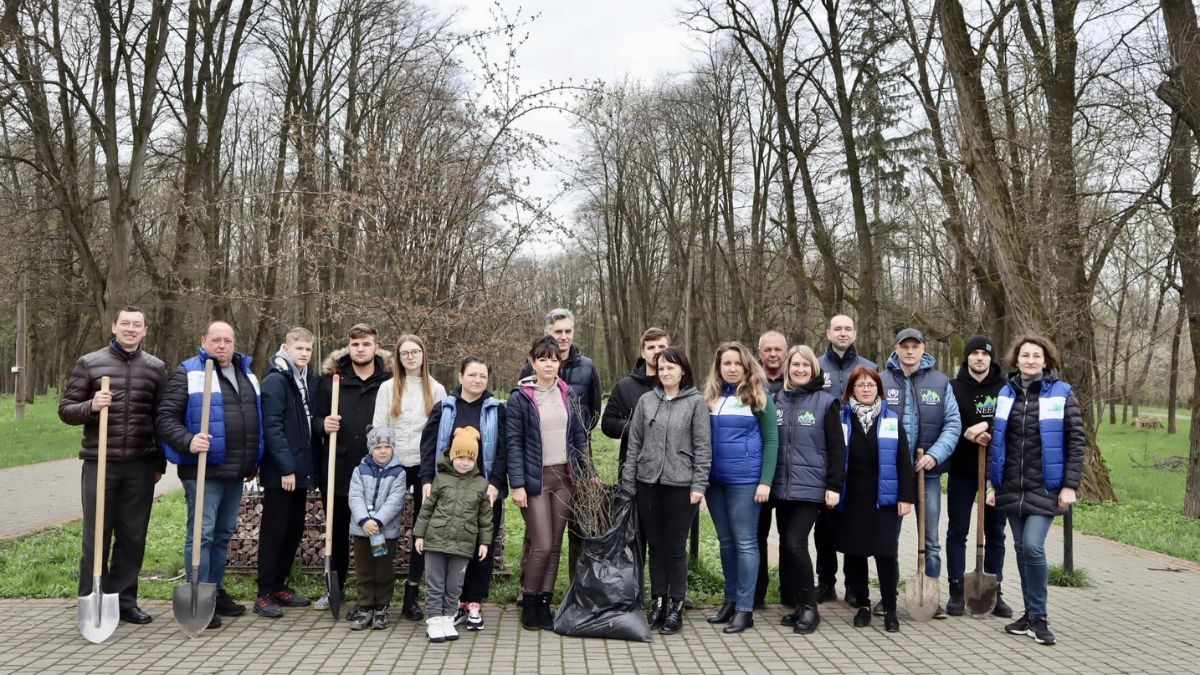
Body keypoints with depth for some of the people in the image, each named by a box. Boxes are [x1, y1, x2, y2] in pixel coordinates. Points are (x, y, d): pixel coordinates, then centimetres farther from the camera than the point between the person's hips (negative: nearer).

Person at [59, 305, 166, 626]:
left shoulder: (156, 367, 7)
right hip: (100, 462, -2)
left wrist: (160, 463, 9)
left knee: (133, 538, 7)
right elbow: (66, 409, 3)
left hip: (140, 466, 2)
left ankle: (124, 600, 18)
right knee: (96, 537, 4)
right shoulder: (89, 363, 2)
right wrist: (91, 406, -19)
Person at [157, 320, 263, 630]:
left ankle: (216, 592, 27)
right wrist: (188, 442, -26)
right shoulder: (187, 373, -5)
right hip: (203, 470, -7)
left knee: (224, 533, 15)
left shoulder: (246, 374, 16)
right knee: (202, 533, -5)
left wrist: (253, 462, 22)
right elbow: (165, 418, -10)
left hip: (235, 472, 7)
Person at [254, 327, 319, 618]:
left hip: (301, 470, 8)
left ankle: (279, 586, 25)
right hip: (279, 472, -8)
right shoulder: (275, 381, -11)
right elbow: (272, 427, -17)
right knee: (274, 531, -1)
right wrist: (286, 468, -20)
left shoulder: (310, 381, 13)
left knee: (294, 530, 13)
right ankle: (265, 594, 8)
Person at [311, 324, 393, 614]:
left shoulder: (389, 381, 0)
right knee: (338, 532, 16)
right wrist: (323, 425, -13)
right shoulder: (331, 378, 5)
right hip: (337, 471, 2)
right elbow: (316, 418, 10)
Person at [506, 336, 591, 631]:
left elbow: (580, 435, 13)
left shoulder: (568, 395, 10)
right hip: (535, 478, -4)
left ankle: (544, 604, 18)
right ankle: (528, 604, 11)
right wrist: (517, 484, -12)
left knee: (555, 545, 7)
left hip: (564, 476, 5)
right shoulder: (520, 397, -5)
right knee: (542, 545, -7)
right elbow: (514, 442, -7)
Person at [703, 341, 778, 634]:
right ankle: (730, 600, 23)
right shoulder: (710, 396, 10)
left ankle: (745, 608, 5)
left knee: (745, 542, -1)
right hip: (714, 479, 5)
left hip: (744, 480, -5)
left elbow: (771, 441, -5)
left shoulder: (758, 396, -2)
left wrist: (765, 481, -12)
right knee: (726, 541, 13)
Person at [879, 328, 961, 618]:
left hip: (928, 470, 1)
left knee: (931, 540, 8)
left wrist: (935, 455, -15)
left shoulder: (940, 382, 1)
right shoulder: (882, 381, -2)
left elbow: (953, 423, -2)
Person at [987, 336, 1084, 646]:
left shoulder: (1061, 394, -2)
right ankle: (1031, 614, 22)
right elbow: (996, 441, 11)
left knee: (1033, 547, -13)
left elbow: (1076, 441, -3)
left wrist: (1070, 485, -9)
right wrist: (992, 484, 9)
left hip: (1045, 487, -4)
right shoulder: (1006, 393, 8)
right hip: (1011, 488, 4)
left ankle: (1038, 618, 2)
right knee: (1021, 549, 9)